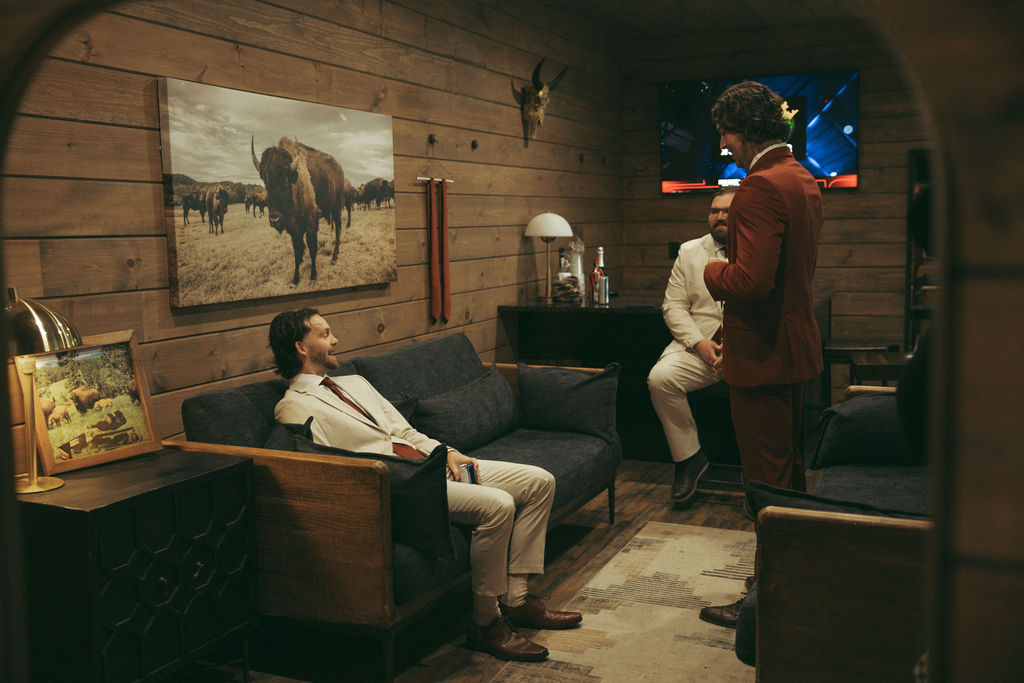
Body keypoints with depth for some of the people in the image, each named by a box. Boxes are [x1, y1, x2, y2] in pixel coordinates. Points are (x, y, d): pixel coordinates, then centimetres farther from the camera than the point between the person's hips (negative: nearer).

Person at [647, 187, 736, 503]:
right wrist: (699, 342, -8)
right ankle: (689, 458, -8)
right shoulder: (689, 251, 15)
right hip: (697, 344, 2)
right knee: (660, 378, -27)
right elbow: (673, 305, 8)